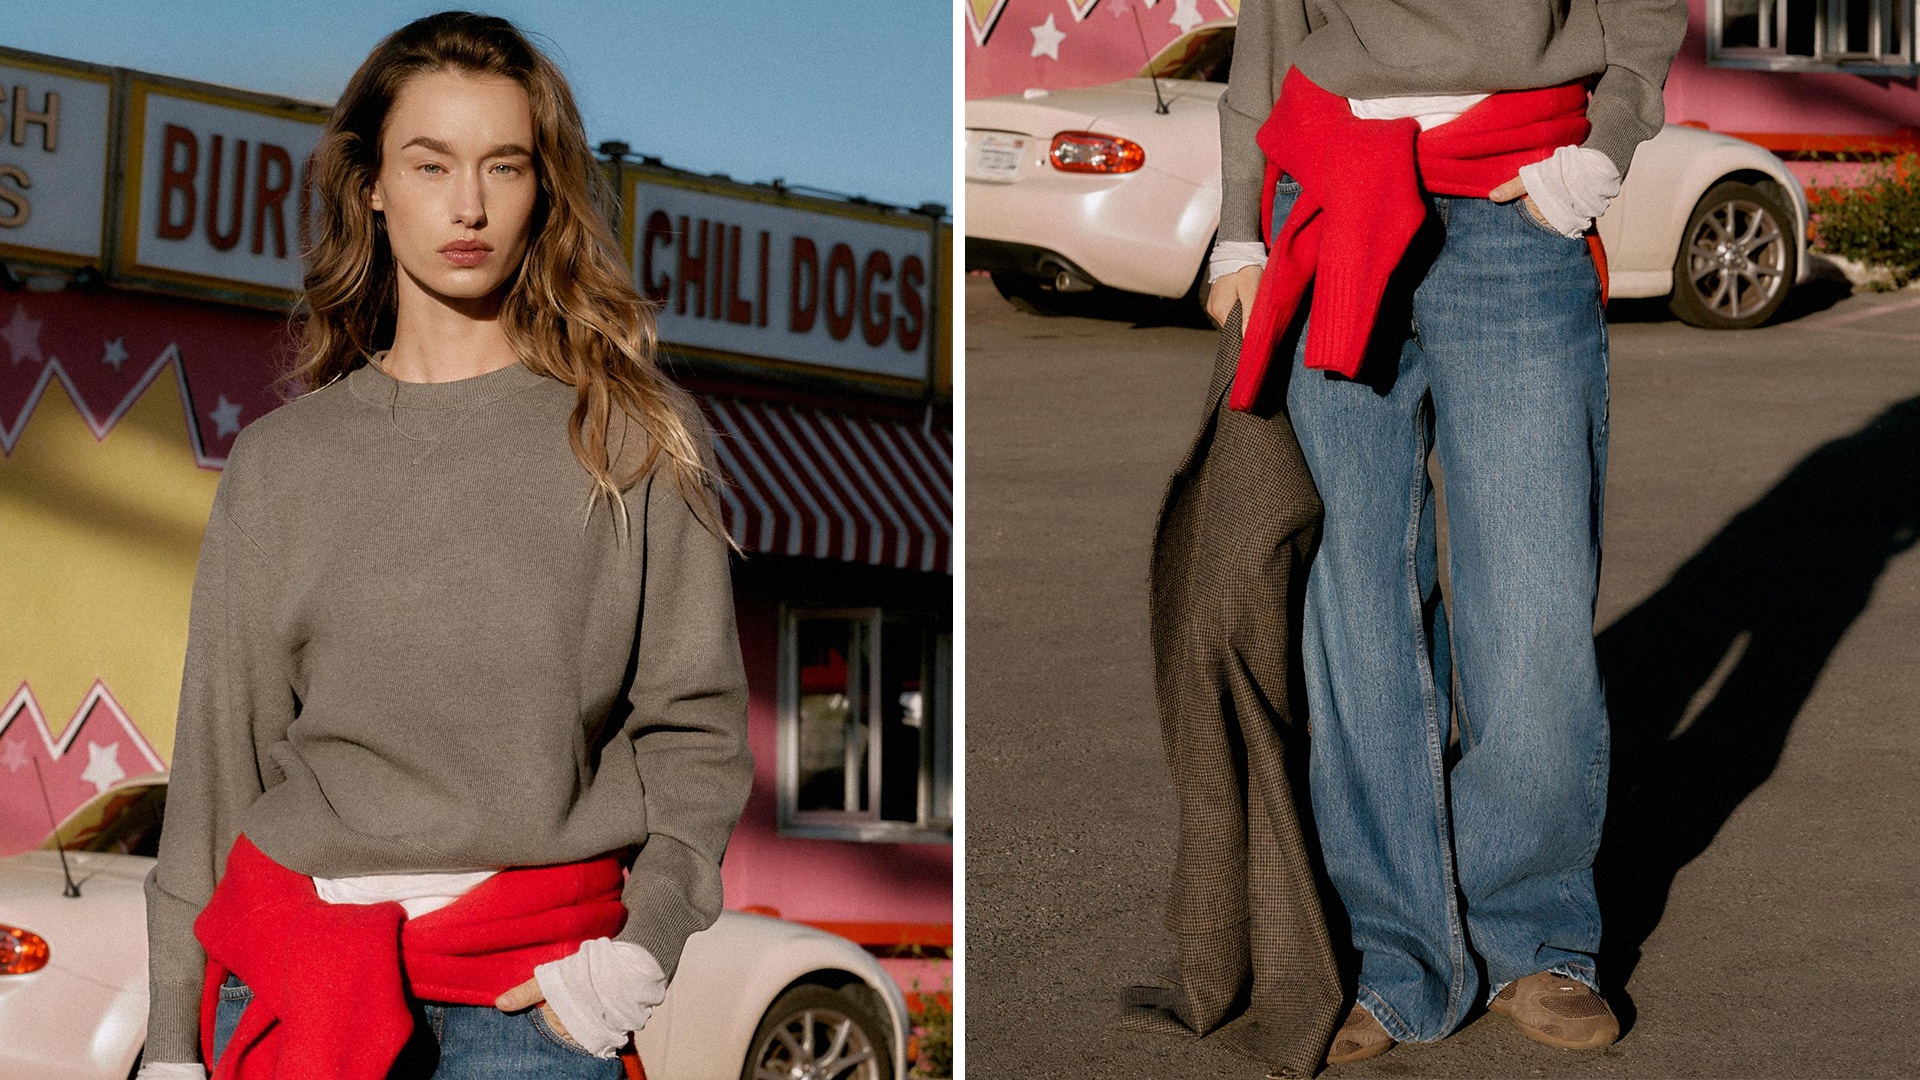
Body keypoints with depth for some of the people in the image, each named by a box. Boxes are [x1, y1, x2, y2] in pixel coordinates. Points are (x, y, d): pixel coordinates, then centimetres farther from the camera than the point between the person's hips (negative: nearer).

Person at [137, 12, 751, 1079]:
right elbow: (219, 755, 10)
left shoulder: (637, 439, 4)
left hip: (538, 990, -1)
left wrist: (644, 940, -12)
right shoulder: (280, 464, 9)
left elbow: (693, 725, 2)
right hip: (293, 970, 2)